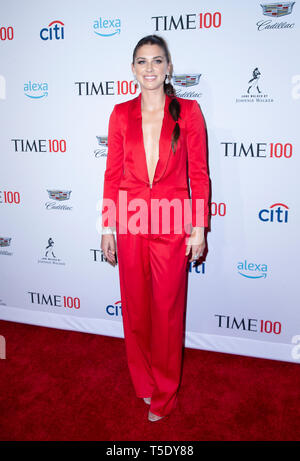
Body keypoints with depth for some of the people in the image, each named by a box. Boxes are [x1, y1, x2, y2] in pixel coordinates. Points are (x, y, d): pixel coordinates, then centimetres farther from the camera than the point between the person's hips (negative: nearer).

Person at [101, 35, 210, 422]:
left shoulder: (187, 111, -1)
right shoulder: (121, 114, 5)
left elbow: (198, 173, -1)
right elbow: (112, 173, 6)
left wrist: (199, 228, -4)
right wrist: (107, 228, 4)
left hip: (171, 226, -2)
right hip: (130, 222, 2)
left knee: (167, 310, 8)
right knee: (135, 307, 13)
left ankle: (164, 394, 31)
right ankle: (143, 383, 38)